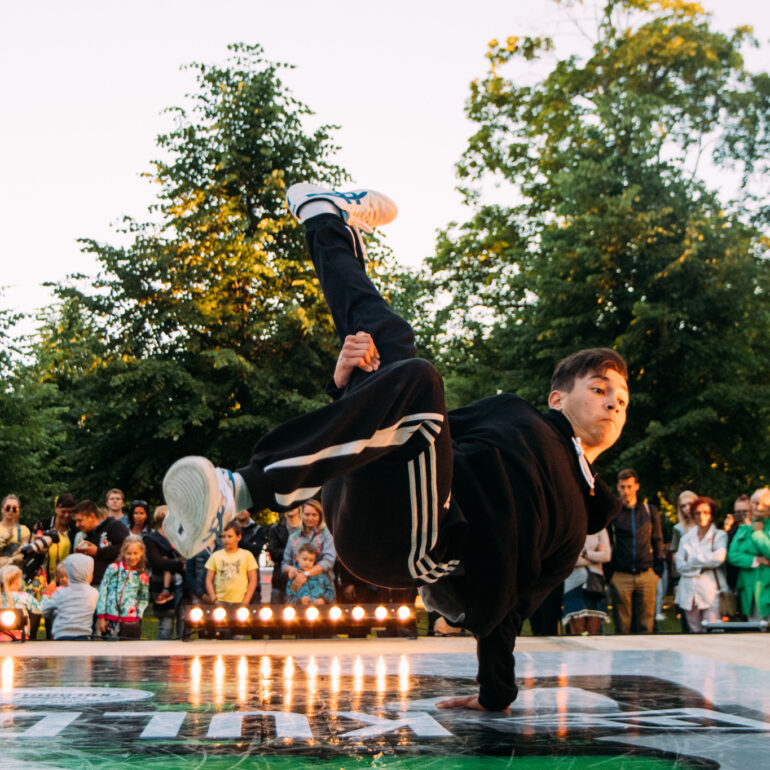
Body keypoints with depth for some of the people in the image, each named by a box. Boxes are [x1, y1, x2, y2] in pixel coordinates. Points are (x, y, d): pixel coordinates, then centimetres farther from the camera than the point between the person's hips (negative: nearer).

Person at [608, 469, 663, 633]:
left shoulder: (650, 511, 10)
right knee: (621, 627, -1)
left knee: (646, 625, 1)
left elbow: (658, 540, 16)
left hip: (647, 576, 2)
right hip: (620, 577, -2)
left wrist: (657, 569, 7)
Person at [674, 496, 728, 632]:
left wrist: (693, 560, -2)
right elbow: (680, 566, 6)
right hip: (690, 594, 4)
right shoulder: (686, 538, 17)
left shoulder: (719, 536, 6)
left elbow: (719, 557, -13)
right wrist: (702, 566, -5)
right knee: (694, 632, 3)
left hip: (711, 593, -4)